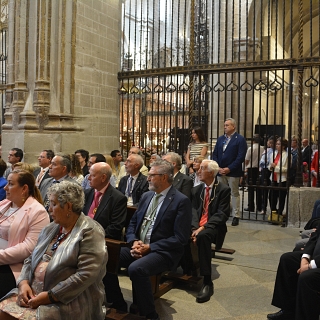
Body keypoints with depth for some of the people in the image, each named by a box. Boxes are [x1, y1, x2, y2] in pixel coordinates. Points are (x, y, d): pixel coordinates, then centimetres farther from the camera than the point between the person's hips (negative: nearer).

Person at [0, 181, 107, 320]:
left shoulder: (90, 232, -12)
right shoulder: (50, 228, 14)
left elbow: (86, 275, -20)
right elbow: (31, 259, 15)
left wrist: (51, 296, -19)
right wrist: (23, 282, -4)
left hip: (67, 300, -7)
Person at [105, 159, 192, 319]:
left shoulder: (181, 201, -11)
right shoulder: (146, 196, 12)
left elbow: (180, 238, -15)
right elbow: (133, 223, 15)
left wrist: (150, 247, -18)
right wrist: (134, 242, -7)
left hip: (162, 252, -7)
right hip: (138, 247, 7)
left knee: (136, 268, -33)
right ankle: (118, 305, 7)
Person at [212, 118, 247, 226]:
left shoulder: (240, 139, -3)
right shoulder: (220, 139, 15)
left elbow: (241, 157, -11)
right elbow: (215, 154, 12)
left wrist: (229, 168, -14)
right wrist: (218, 168, -2)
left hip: (233, 172, -5)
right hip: (220, 172, 5)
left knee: (234, 194, 3)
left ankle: (236, 216, 10)